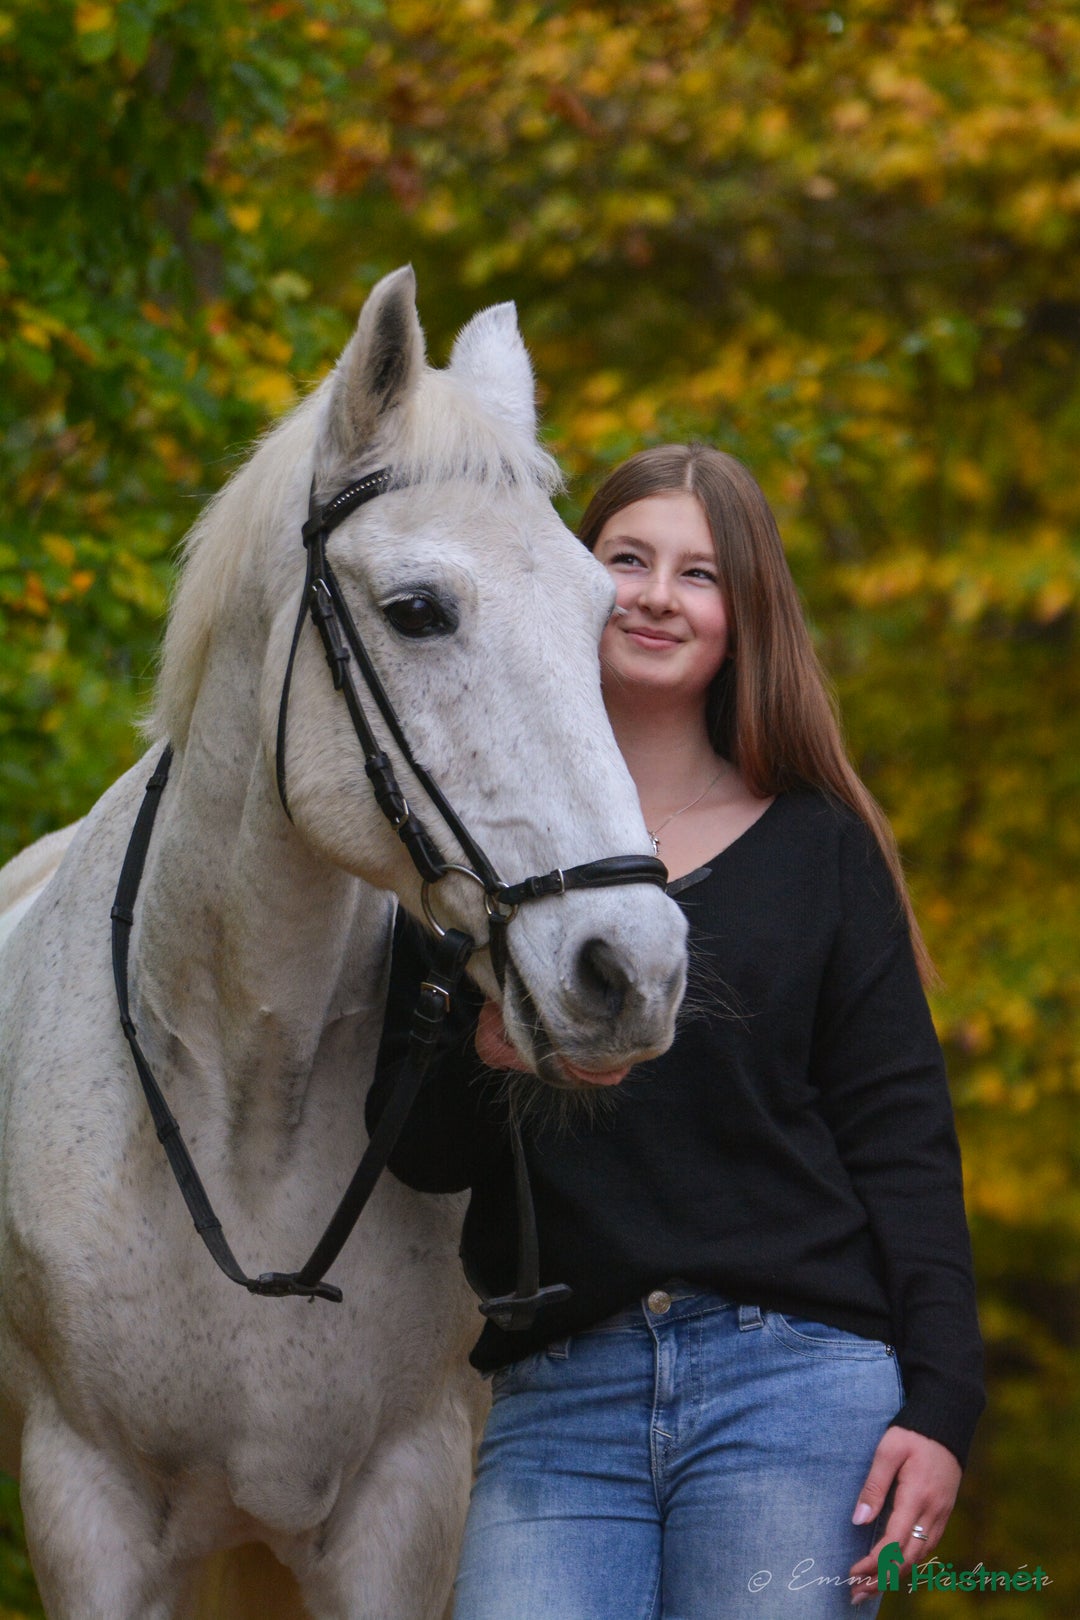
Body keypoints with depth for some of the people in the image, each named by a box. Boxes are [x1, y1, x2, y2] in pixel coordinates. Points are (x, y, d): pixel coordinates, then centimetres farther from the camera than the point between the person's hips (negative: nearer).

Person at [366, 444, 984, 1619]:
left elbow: (901, 1135, 4)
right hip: (555, 1400, 1)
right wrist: (488, 1056, -15)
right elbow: (415, 1153, 8)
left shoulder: (822, 850, 8)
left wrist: (939, 1403, -6)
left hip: (795, 1382, -1)